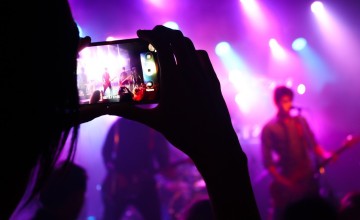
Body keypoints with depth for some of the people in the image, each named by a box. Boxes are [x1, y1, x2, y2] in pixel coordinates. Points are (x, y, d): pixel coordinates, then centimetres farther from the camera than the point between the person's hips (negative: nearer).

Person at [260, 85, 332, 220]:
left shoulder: (300, 121, 8)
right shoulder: (269, 129, -6)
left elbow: (313, 144, 12)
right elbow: (267, 162, -9)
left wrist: (325, 155, -8)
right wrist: (284, 183, -16)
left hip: (308, 179, 4)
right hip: (286, 186, -4)